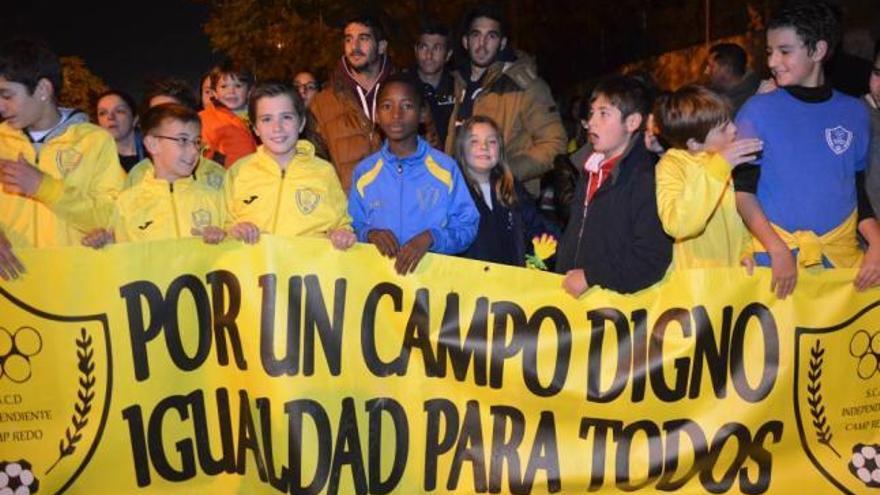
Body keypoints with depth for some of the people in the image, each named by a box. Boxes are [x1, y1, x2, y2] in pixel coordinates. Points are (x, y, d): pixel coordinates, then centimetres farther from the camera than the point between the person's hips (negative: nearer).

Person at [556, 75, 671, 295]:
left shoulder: (647, 179, -12)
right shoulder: (590, 169, 15)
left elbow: (652, 258, -18)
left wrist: (591, 277, -15)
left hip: (620, 299, -6)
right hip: (572, 293, 6)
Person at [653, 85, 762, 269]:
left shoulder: (726, 158, 8)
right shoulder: (671, 166, -10)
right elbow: (678, 226, -27)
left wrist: (747, 248, 6)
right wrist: (717, 169, -28)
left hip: (737, 273, 5)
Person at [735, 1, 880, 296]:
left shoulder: (854, 112, 4)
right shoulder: (759, 110, -5)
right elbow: (743, 190, -6)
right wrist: (778, 251, -15)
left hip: (843, 253, 3)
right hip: (777, 254, -2)